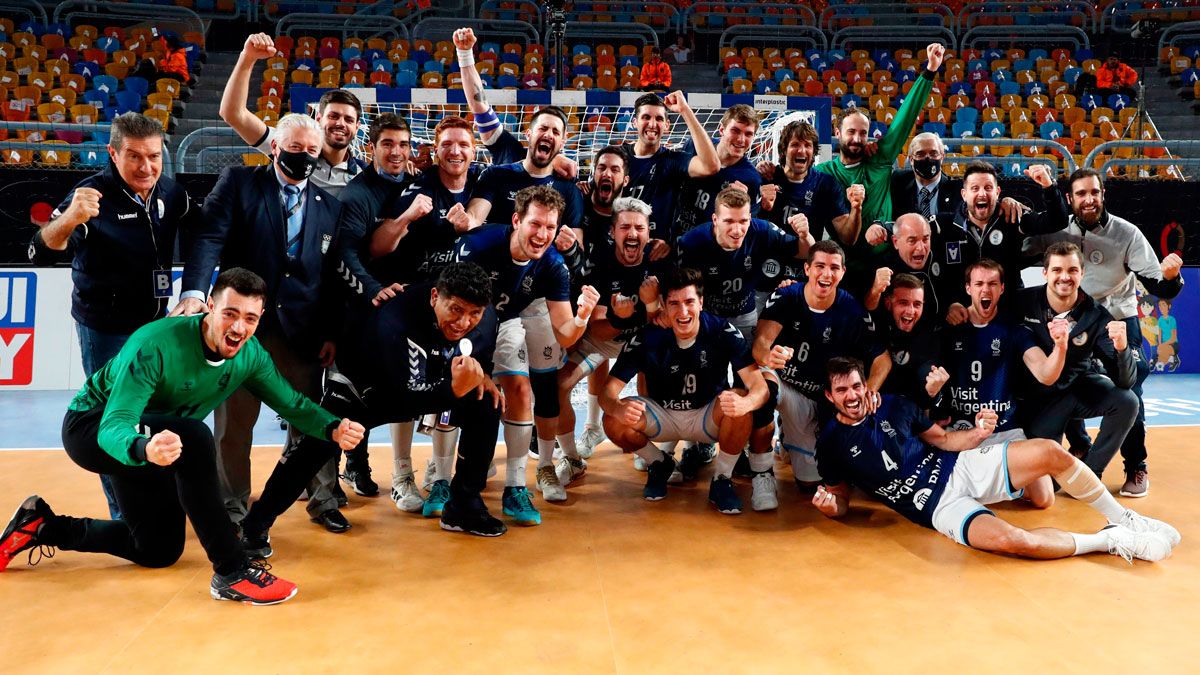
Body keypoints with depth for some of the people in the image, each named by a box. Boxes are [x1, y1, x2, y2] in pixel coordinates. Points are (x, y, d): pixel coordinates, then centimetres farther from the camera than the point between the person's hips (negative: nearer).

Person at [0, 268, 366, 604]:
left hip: (151, 440, 7)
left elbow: (291, 403, -8)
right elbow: (113, 427, -40)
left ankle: (43, 526, 30)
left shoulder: (250, 354, -17)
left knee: (160, 551, 15)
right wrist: (143, 449, -64)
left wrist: (332, 428, -28)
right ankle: (232, 572, -30)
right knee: (194, 436, -38)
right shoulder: (155, 346, -36)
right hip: (91, 428, -7)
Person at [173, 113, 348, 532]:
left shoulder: (330, 206, 10)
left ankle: (322, 501, 25)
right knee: (234, 423, 8)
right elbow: (210, 238, -9)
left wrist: (331, 334, 4)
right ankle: (234, 508, 25)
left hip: (302, 331, 2)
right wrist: (194, 292, -25)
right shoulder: (238, 183, 3)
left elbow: (333, 276, 9)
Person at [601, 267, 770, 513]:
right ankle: (659, 464, 7)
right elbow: (608, 390, -21)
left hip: (707, 417, -1)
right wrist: (619, 409, -47)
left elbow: (760, 386, -28)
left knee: (738, 403, -33)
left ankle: (721, 480, -8)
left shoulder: (723, 332, -21)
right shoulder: (648, 338, -19)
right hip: (662, 417, 1)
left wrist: (744, 403, -54)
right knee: (613, 422, -26)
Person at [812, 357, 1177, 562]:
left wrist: (977, 433, -9)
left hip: (962, 465, 4)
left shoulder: (893, 406, 5)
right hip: (937, 505, -4)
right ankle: (1109, 540, -9)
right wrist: (830, 504, -20)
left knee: (1051, 451, -16)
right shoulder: (831, 444, -4)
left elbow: (944, 439, 12)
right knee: (1011, 539, -32)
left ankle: (1122, 518, 6)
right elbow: (842, 499, 5)